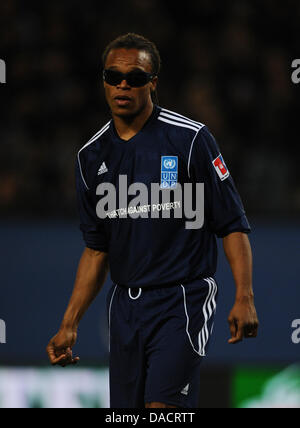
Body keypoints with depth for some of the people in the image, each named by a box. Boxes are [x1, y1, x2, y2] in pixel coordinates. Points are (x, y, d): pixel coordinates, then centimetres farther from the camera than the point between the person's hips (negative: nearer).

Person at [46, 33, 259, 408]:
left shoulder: (189, 139, -7)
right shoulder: (92, 156, 9)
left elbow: (233, 225, -5)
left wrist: (244, 298, -17)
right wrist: (69, 324, 11)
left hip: (182, 299, -5)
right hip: (123, 306, 6)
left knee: (162, 407, -20)